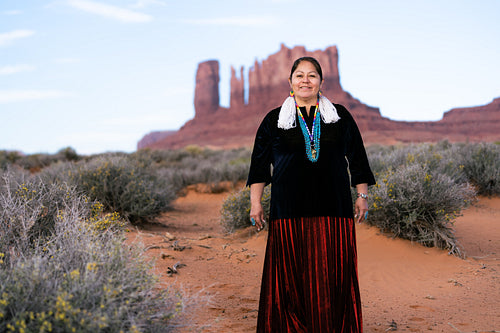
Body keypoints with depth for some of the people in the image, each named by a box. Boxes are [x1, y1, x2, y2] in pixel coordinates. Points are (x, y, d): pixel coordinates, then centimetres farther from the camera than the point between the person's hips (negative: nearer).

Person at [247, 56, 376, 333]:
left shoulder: (340, 117, 12)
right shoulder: (274, 120, 10)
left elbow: (357, 159, 14)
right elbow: (259, 164, 11)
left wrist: (362, 196, 9)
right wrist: (255, 202, 5)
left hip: (333, 208, 1)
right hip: (289, 210, 0)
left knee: (332, 276, 0)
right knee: (290, 276, -1)